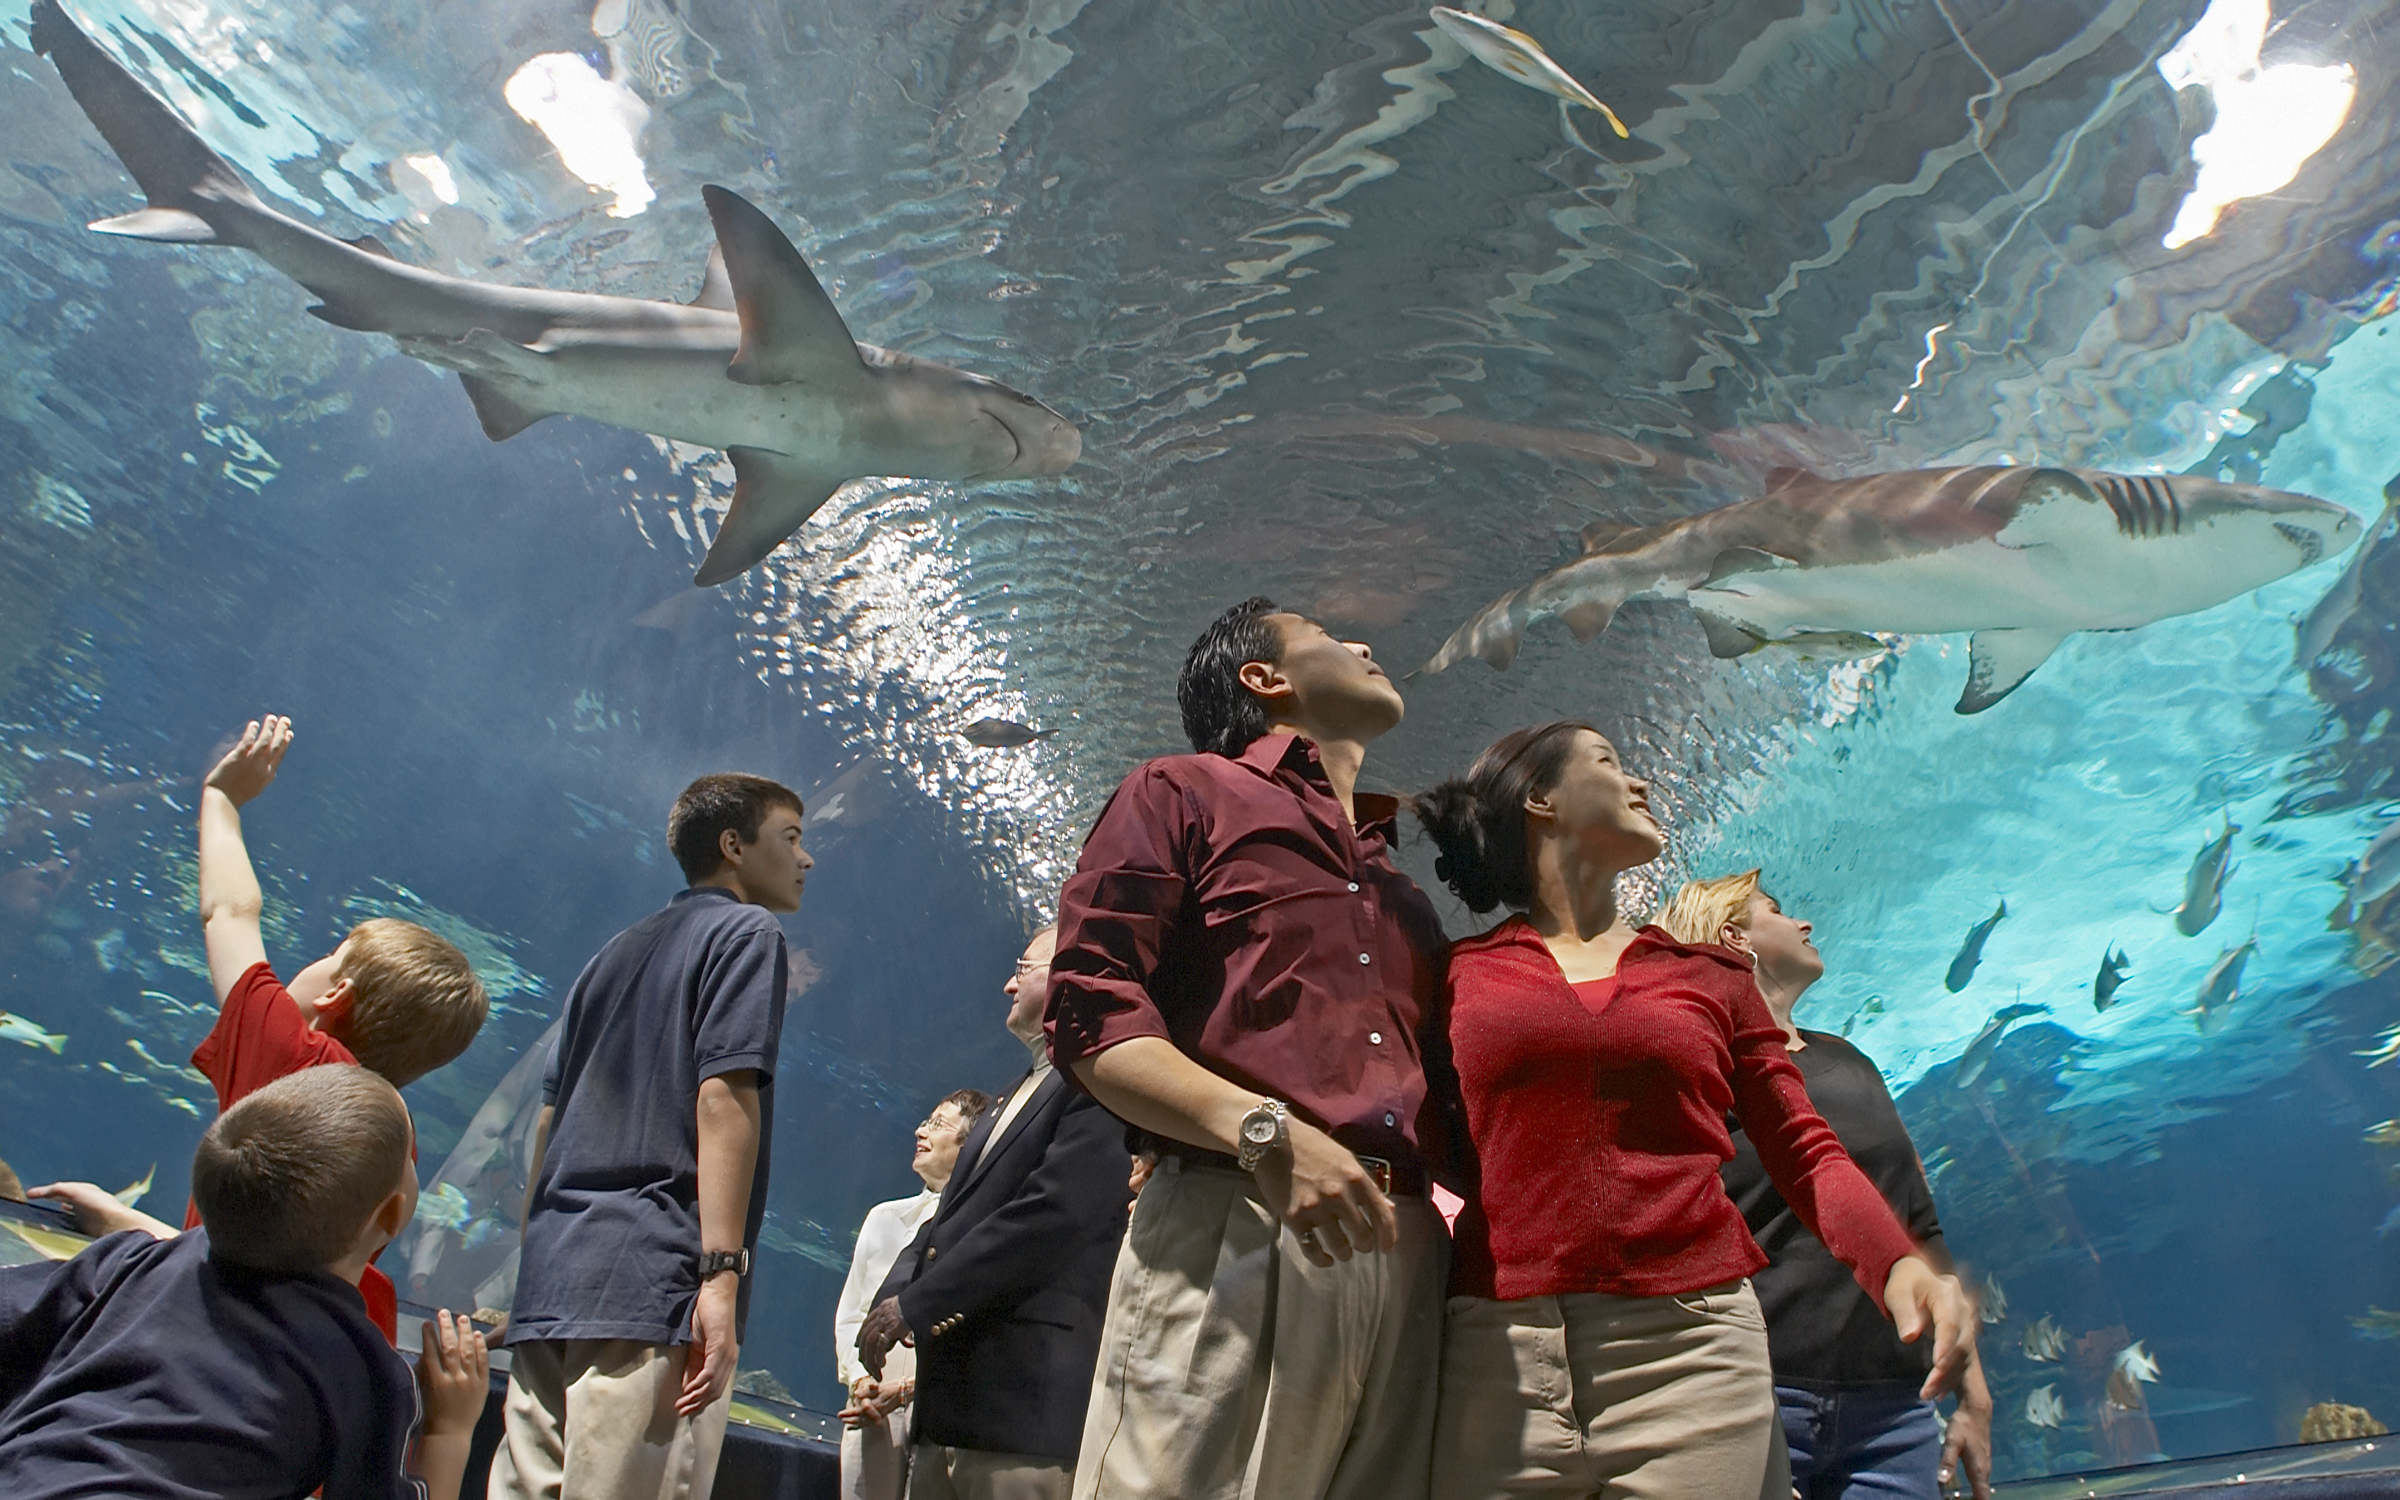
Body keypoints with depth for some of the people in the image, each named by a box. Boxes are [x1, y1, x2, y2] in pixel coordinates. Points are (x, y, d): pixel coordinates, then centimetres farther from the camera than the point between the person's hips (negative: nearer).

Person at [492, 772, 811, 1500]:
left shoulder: (618, 951, 25)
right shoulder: (748, 932, 1)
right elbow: (723, 1096, -13)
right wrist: (722, 1273, -17)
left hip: (551, 1280, 8)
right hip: (651, 1283, -8)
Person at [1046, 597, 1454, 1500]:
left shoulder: (1401, 883, 30)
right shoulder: (1187, 792, 10)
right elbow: (1091, 1017, -3)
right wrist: (1266, 1130, -17)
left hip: (1404, 1257, 6)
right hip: (1230, 1231, -6)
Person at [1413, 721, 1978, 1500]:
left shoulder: (1713, 972, 15)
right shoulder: (1461, 971, 10)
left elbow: (1806, 1154, 9)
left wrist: (1901, 1264, -9)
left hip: (1692, 1349, 2)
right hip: (1500, 1353, -1)